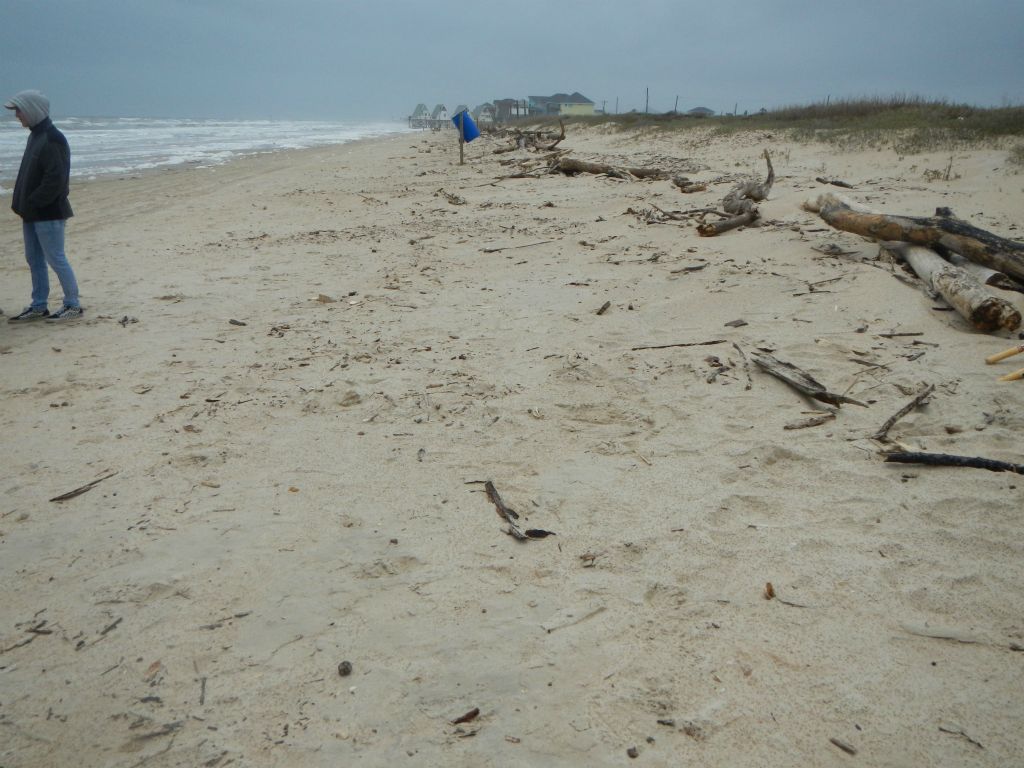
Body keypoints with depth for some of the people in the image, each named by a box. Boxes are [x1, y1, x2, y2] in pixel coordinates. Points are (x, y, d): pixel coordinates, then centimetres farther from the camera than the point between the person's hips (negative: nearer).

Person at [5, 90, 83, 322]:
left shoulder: (52, 139, -16)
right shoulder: (35, 136, 13)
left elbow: (56, 179, -22)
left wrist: (33, 202, -18)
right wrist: (22, 203, 10)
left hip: (49, 213, -10)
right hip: (32, 213, 10)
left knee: (55, 259, -4)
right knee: (34, 259, 13)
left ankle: (73, 305, 6)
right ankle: (38, 306, 21)